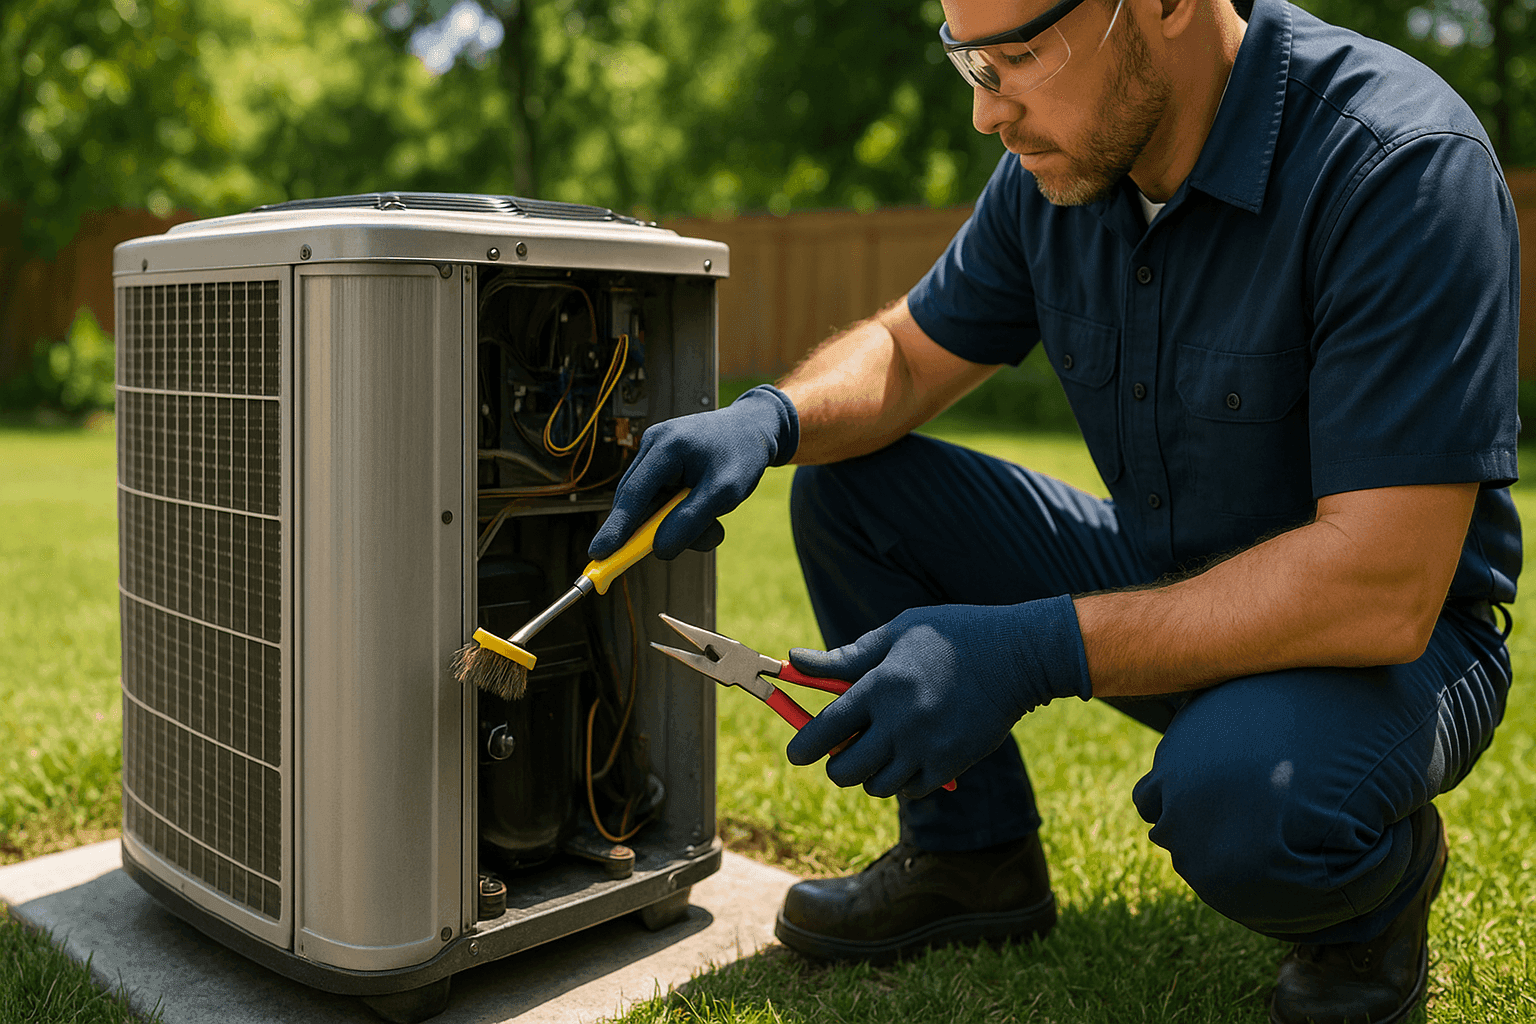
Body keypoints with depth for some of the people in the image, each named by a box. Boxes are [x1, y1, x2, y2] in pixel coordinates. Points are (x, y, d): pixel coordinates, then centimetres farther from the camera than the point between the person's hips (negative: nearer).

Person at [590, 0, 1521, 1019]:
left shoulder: (1405, 165, -27)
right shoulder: (1061, 165, -6)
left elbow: (1386, 589, -32)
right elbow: (906, 355, 6)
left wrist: (1029, 652, -36)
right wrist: (767, 419, -17)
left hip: (1396, 635, -6)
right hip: (1166, 580, 6)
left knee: (1236, 794, -39)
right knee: (846, 488, -3)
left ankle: (1382, 875, 0)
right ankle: (972, 856, 10)